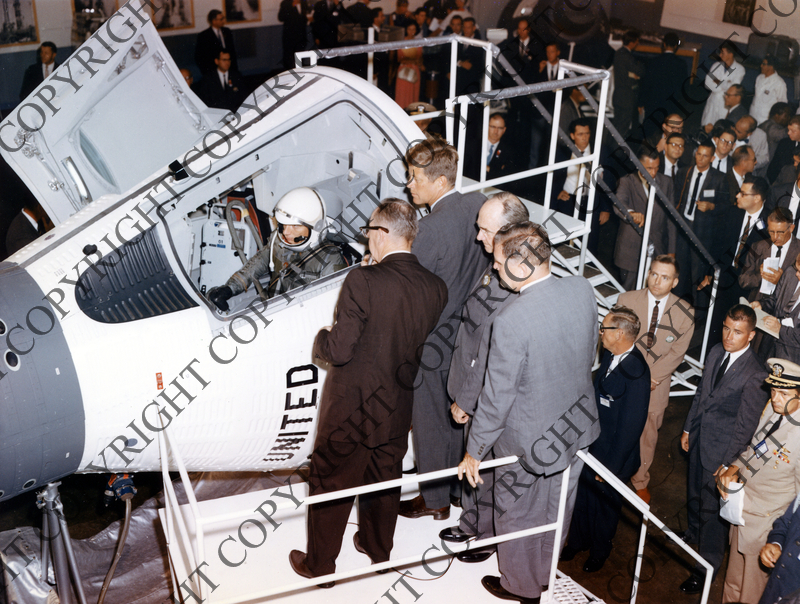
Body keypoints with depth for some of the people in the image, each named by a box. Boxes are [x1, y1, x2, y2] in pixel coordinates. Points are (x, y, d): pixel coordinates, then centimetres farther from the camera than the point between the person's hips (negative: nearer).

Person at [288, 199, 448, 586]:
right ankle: (377, 546, 46)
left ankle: (319, 565, 29)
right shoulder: (436, 288, -8)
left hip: (351, 409, -5)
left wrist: (323, 337, -2)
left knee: (329, 485, 14)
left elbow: (339, 350, -23)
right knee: (385, 478, 26)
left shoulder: (363, 281, -24)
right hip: (399, 410, 5)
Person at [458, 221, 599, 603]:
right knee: (555, 508, 27)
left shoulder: (511, 321, -32)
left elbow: (497, 396, -23)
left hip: (527, 440, -6)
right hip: (576, 426, 6)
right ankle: (545, 573, 51)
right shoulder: (583, 290, -14)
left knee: (518, 515, 20)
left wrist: (474, 452, -9)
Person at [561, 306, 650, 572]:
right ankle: (577, 541, 47)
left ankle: (599, 552, 42)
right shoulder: (610, 356, -5)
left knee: (604, 504, 17)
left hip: (611, 453, -7)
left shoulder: (635, 373, -30)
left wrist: (611, 466, -19)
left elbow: (631, 425, -25)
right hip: (590, 443, 7)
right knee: (582, 496, 23)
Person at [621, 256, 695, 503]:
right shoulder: (627, 300, -6)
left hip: (656, 384, 0)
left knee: (647, 437, 14)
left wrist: (652, 377, -17)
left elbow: (676, 352, -8)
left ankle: (640, 481, 35)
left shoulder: (685, 313, -7)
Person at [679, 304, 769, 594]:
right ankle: (693, 532, 53)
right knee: (695, 491, 27)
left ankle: (707, 567, 23)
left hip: (722, 447, -7)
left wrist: (728, 462, -16)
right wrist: (688, 428, 14)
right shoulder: (716, 353, -3)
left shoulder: (755, 374, -26)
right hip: (700, 437, 7)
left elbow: (746, 424, -20)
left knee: (712, 506, 6)